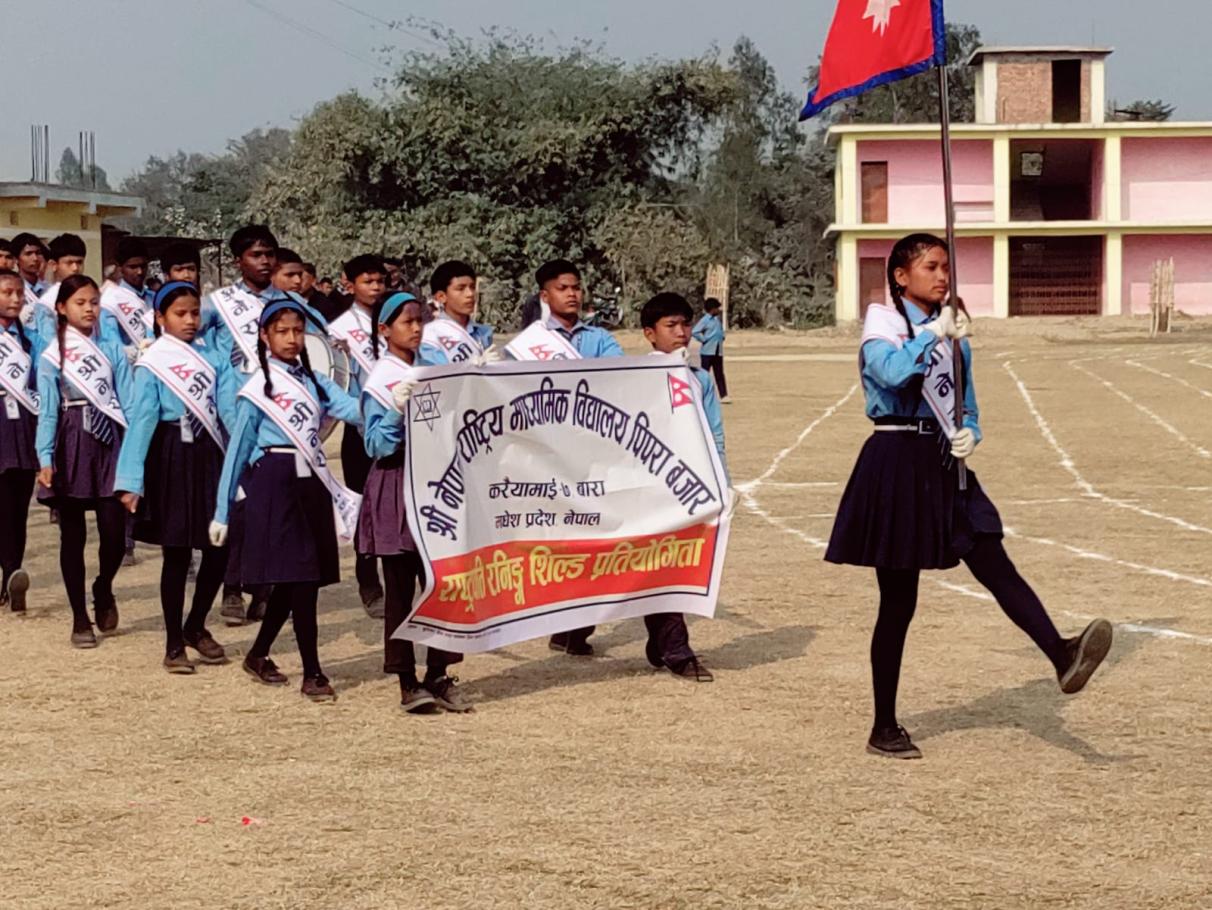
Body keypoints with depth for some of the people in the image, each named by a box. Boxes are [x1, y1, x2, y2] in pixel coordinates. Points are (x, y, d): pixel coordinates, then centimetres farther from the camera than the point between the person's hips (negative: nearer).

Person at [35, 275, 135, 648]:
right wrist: (45, 458, -10)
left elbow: (128, 401, 4)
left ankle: (103, 589, 26)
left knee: (114, 531, -5)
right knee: (72, 534, 3)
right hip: (72, 443, -1)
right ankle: (80, 618, 13)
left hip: (109, 441, 1)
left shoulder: (113, 349, 7)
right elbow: (47, 410, -1)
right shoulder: (52, 354, 3)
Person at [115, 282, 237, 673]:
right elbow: (141, 420, -11)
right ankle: (174, 644, 13)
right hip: (173, 458, -4)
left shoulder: (214, 357, 6)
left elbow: (230, 408, -2)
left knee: (220, 545, 6)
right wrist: (131, 481, -16)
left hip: (210, 455, 4)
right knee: (177, 552, 2)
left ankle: (196, 627, 28)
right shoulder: (152, 362, -5)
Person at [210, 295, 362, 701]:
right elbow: (237, 451, -1)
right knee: (298, 575, -9)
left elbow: (353, 410, -5)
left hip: (312, 483, 6)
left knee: (294, 577, 10)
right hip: (275, 483, -6)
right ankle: (312, 673, -6)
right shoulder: (257, 389, -2)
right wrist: (222, 512, -1)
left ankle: (258, 654, 27)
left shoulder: (315, 382, 12)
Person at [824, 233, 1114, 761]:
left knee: (997, 568, -12)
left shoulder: (954, 335, 13)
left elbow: (968, 410, 16)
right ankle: (884, 729, 10)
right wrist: (933, 333, -24)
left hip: (944, 466, 6)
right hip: (896, 465, -6)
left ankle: (1062, 657, -29)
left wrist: (969, 435, -4)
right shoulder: (882, 327, -5)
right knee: (898, 603, 0)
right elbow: (892, 372, -28)